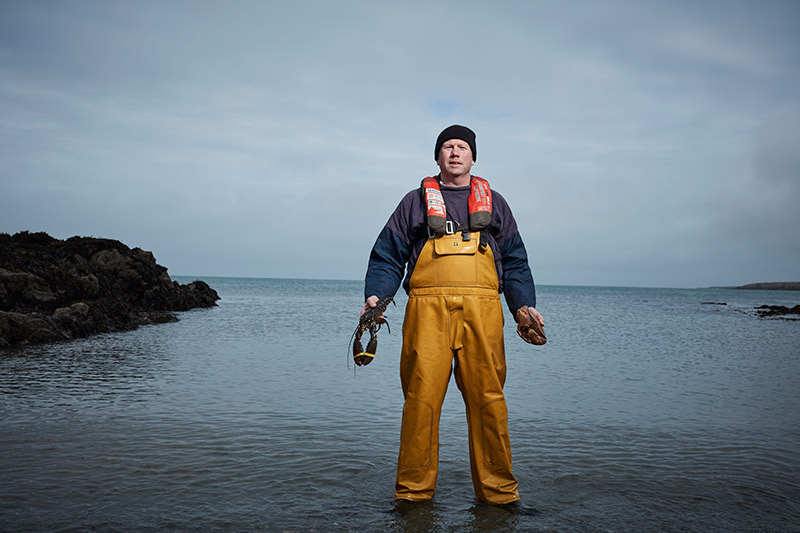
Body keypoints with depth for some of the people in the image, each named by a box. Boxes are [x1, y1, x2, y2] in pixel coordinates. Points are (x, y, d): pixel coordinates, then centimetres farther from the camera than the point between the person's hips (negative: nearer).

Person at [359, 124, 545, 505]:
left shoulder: (493, 203, 24)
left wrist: (524, 306, 5)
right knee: (421, 397, -6)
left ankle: (497, 491, 9)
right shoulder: (416, 202, 20)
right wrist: (375, 296, -1)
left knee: (487, 398, -3)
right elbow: (387, 256, 16)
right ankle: (413, 492, 6)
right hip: (427, 308, -1)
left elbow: (515, 262, 21)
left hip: (482, 310, 1)